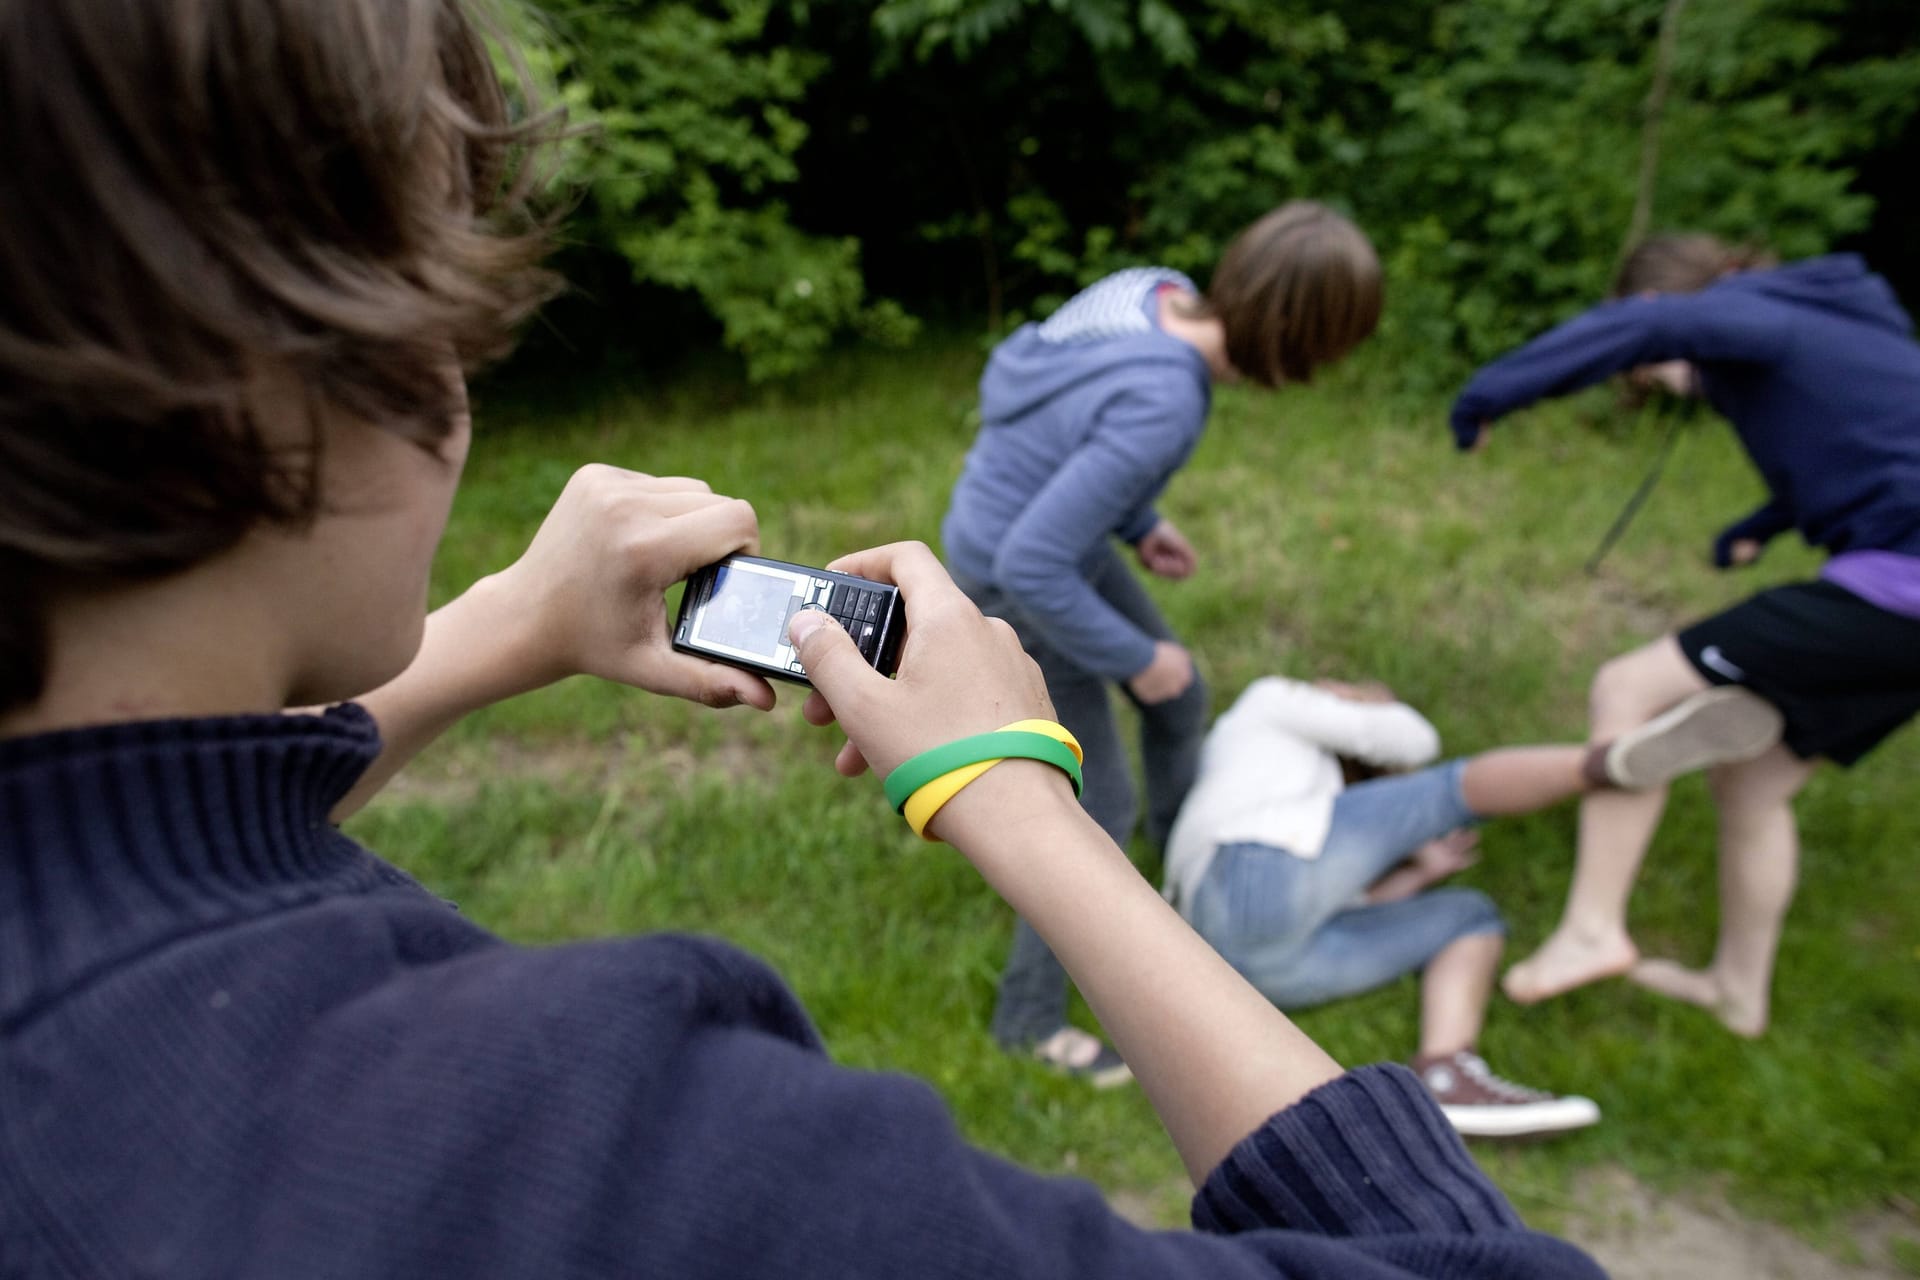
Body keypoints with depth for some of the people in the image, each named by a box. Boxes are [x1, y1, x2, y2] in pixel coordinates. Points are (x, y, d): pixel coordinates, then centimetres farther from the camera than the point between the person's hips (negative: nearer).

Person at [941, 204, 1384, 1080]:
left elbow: (1020, 374, 7)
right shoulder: (1160, 407, -35)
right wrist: (1135, 658, -17)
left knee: (1182, 695, 24)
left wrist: (1139, 524, 9)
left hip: (1044, 526, 8)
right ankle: (1030, 1016, 25)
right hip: (1011, 579, -8)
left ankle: (1176, 827, 56)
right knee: (1098, 811, 3)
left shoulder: (1160, 290, -10)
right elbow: (1031, 565, -33)